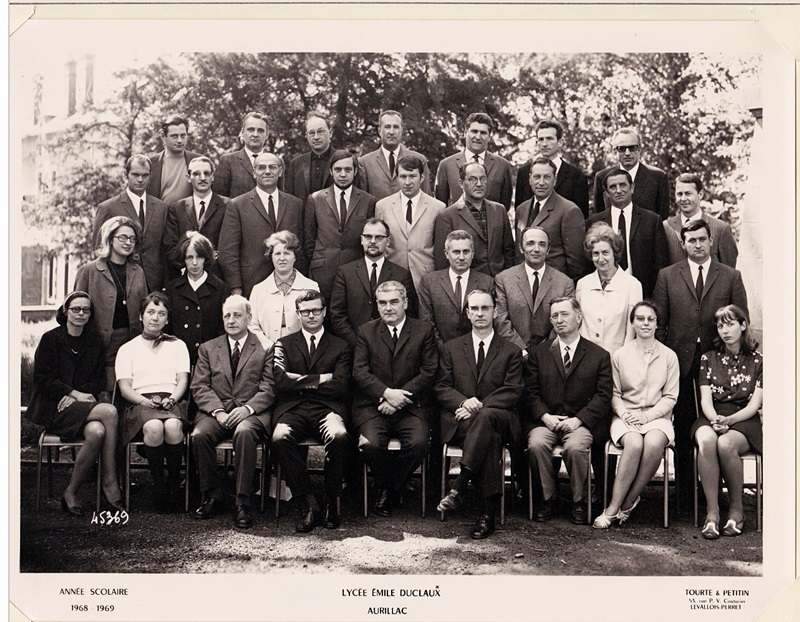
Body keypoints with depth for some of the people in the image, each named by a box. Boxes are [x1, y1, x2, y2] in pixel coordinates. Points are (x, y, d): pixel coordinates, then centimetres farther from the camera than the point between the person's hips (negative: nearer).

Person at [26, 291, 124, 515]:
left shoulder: (95, 341, 13)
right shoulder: (50, 339, 2)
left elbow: (99, 380, 9)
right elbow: (42, 379, -5)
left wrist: (75, 397, -9)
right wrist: (75, 394, -13)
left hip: (82, 405, 4)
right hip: (53, 409, -4)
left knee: (97, 432, -32)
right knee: (109, 412, -30)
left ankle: (71, 492, -18)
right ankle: (110, 483, -22)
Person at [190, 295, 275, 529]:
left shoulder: (265, 348, 11)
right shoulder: (208, 348, 19)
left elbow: (269, 389, 1)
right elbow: (199, 387, 8)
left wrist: (247, 408, -17)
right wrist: (218, 411, -10)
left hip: (252, 413, -3)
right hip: (215, 411, 3)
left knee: (244, 432, -36)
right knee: (199, 435, -29)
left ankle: (242, 503, -29)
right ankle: (212, 497, -12)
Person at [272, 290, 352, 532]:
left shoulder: (340, 347, 17)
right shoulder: (284, 344, 20)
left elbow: (340, 387, 2)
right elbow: (281, 380, 1)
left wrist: (302, 383, 0)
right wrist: (320, 380, -1)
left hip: (326, 409, -1)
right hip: (292, 409, 1)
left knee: (339, 436, -35)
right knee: (280, 438, -34)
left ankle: (331, 503, -17)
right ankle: (308, 505, -25)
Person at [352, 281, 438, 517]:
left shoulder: (424, 331, 9)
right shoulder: (366, 331, 12)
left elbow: (429, 372, 0)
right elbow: (360, 372, 1)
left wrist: (400, 396, -11)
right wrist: (386, 393, -15)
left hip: (411, 406, 0)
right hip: (372, 405, 0)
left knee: (418, 443, -28)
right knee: (371, 444, -28)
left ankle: (390, 488, 0)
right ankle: (385, 485, 4)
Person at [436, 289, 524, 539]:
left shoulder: (511, 352, 14)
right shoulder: (452, 348, 19)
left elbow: (513, 392, 1)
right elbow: (442, 388, 10)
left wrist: (479, 407, -14)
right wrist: (464, 402, -14)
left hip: (500, 418, -1)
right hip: (459, 421, 1)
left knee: (486, 416, -40)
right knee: (490, 437, -36)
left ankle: (459, 487, -46)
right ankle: (489, 512, -41)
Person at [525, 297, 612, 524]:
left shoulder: (599, 355, 8)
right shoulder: (538, 353, 14)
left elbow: (603, 396, 0)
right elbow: (531, 392, 7)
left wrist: (579, 419, -13)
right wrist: (545, 416, -11)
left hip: (581, 422, -2)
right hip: (546, 420, 2)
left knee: (575, 446, -33)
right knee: (536, 444, -29)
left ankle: (579, 501, -10)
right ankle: (548, 497, -9)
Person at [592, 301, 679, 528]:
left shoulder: (669, 356, 9)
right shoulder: (620, 355, 10)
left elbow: (670, 397, 5)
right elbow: (614, 394, 9)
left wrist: (647, 416, -10)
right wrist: (624, 413, -11)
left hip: (657, 416, 0)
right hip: (626, 415, 0)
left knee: (654, 443, -34)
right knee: (634, 443, -34)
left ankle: (625, 505, -24)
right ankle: (617, 507, -27)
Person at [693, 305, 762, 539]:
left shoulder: (757, 361, 8)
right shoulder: (709, 358, 14)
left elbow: (754, 405, -1)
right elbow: (705, 399, 5)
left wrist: (729, 420, -19)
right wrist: (714, 419, -18)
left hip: (744, 421, -2)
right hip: (711, 417, 2)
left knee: (725, 444, -36)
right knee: (706, 440, -36)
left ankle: (736, 509, -15)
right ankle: (712, 511, -31)